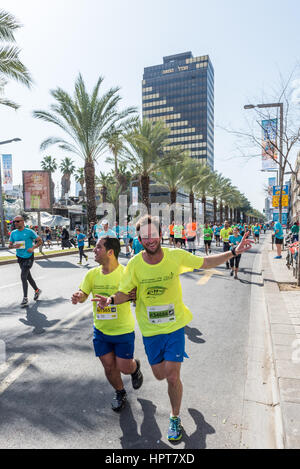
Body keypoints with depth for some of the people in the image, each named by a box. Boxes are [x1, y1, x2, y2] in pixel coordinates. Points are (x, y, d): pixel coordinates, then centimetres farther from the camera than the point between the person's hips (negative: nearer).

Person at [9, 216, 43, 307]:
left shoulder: (29, 232, -9)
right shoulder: (13, 233, 5)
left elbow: (40, 241, -3)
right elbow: (9, 245, 10)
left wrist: (33, 248, -18)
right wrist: (14, 246, -12)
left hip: (29, 257, -6)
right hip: (20, 257, 6)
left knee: (23, 276, -13)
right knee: (28, 276, 17)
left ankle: (25, 298, -3)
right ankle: (37, 290, 37)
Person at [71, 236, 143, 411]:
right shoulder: (92, 274, -5)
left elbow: (137, 295, -13)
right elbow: (83, 294, -6)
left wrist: (136, 296, -37)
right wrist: (78, 297, -30)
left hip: (123, 330, -4)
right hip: (101, 330, 4)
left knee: (124, 367, 4)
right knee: (109, 367, 13)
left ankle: (135, 366, 42)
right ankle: (120, 393, 42)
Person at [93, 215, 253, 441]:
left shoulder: (176, 256, -15)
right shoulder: (135, 264, -14)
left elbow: (206, 263, -1)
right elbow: (125, 293, -5)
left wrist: (233, 252, -10)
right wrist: (110, 300, -27)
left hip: (175, 325, -1)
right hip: (150, 329, 1)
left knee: (172, 377, 2)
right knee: (160, 374, 14)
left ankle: (175, 418, 32)